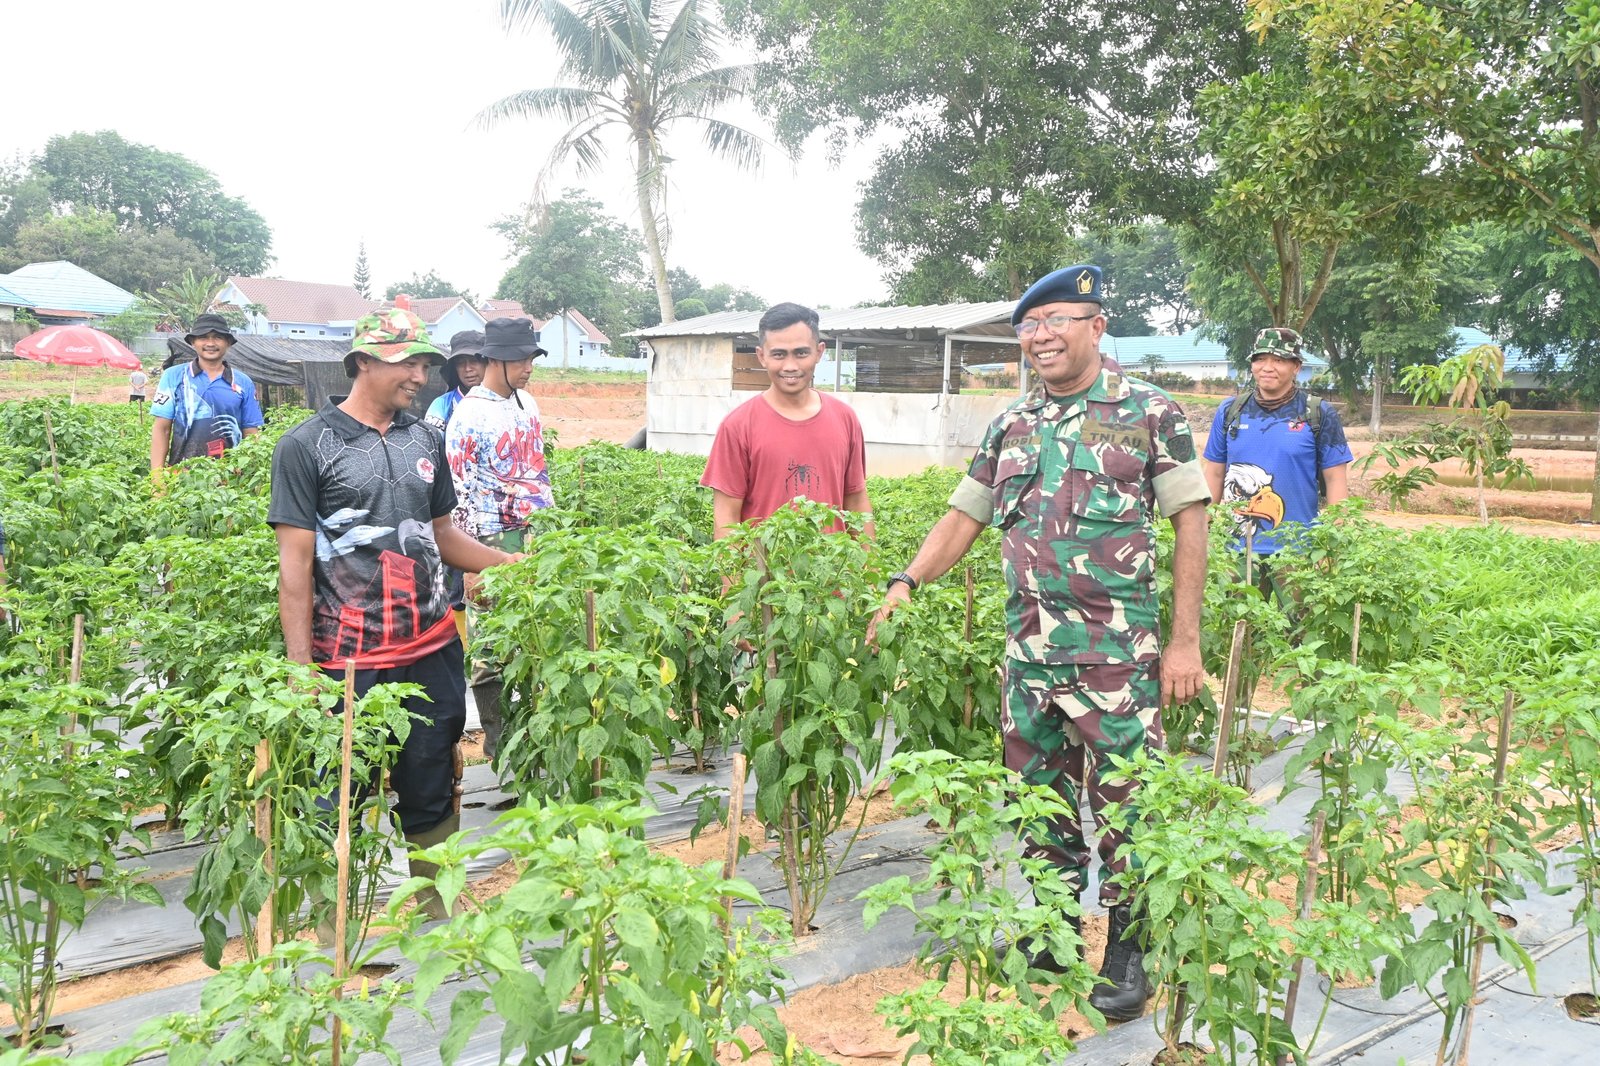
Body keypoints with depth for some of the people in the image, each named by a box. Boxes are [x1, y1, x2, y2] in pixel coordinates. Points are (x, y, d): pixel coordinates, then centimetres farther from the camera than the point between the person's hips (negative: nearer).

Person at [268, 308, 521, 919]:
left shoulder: (425, 442, 10)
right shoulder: (306, 446, -5)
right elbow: (295, 562, -8)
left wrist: (513, 563, 7)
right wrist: (301, 666, -12)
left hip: (432, 653, 5)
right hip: (347, 662, -4)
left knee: (432, 797, 14)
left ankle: (442, 914, 30)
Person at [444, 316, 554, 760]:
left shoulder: (527, 403, 12)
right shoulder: (469, 415, -11)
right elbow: (458, 491, -12)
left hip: (537, 535, 7)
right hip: (494, 541, -7)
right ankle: (497, 735, 9)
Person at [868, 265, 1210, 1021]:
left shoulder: (1149, 413, -3)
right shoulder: (1011, 426, 11)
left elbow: (1190, 521, -4)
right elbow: (964, 517, 14)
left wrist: (1185, 641, -8)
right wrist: (906, 583, -1)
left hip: (1117, 653, -5)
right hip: (1027, 647, 5)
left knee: (1121, 806, 1)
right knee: (1038, 797, 14)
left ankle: (1128, 953, 18)